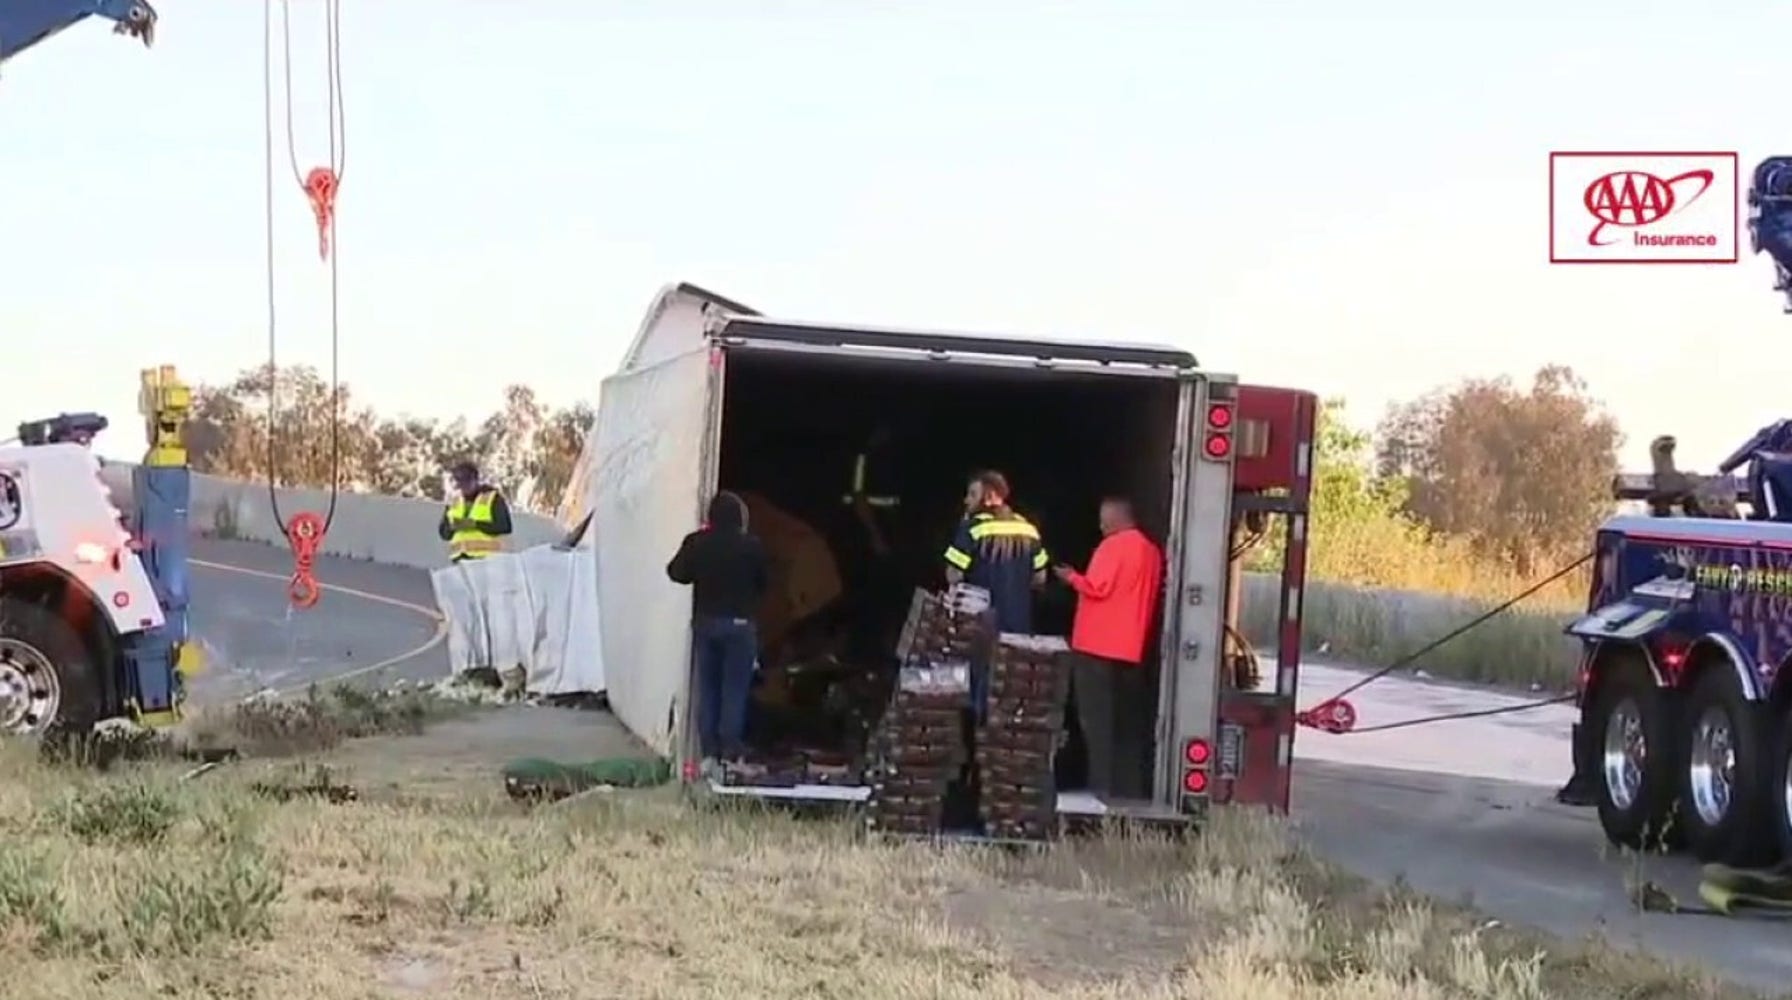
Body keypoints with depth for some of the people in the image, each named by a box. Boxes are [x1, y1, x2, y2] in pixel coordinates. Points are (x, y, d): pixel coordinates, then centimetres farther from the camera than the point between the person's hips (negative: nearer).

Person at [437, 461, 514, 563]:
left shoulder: (493, 498, 2)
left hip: (486, 558, -5)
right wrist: (452, 527, -5)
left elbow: (505, 527, -7)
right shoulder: (454, 502, 18)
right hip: (460, 559, 5)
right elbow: (443, 533, 19)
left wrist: (475, 524, -15)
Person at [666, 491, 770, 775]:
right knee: (734, 691, 0)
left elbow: (677, 572, 6)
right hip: (740, 624, -3)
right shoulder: (751, 546, -11)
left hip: (705, 622, 3)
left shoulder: (697, 543, -5)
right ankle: (730, 754, -4)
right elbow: (765, 582, -1)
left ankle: (709, 754, 8)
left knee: (707, 689, 9)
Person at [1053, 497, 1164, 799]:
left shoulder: (1114, 545, -12)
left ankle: (1101, 786, -8)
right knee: (1125, 721, 10)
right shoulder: (1151, 550, 13)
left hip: (1097, 646, -8)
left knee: (1096, 718, -4)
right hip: (1130, 648, 8)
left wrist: (1072, 578, -1)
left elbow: (1097, 587, -17)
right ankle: (1125, 788, 9)